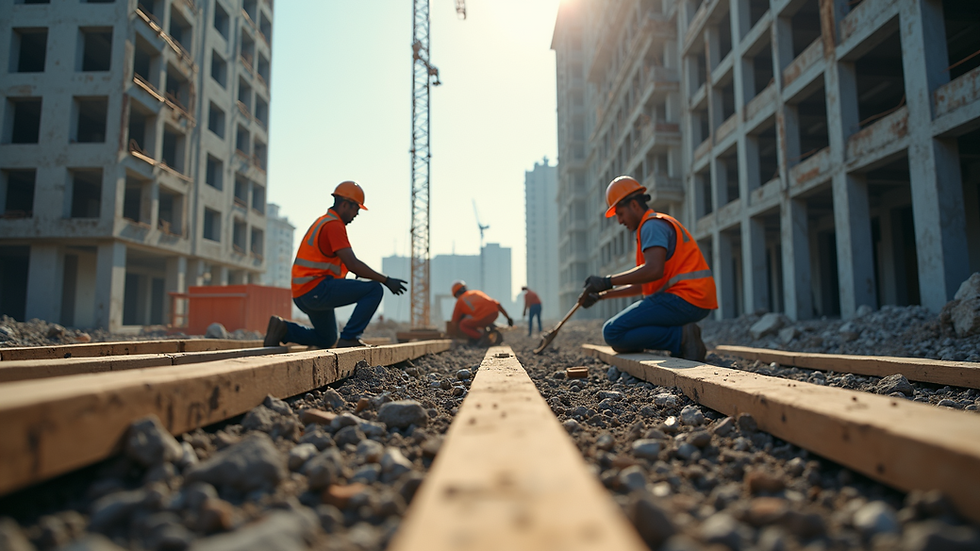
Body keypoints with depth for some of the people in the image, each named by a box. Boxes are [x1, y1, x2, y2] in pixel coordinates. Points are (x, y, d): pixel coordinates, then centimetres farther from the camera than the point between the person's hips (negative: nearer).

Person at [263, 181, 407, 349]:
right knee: (374, 289, -14)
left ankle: (283, 329, 12)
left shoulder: (323, 222, 19)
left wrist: (357, 270, 11)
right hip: (317, 289, -11)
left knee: (327, 341, 27)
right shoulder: (334, 225, -14)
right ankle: (349, 337, -14)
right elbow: (352, 263, -22)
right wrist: (386, 280, -19)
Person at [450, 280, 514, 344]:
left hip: (483, 317, -6)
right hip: (494, 312, 6)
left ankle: (481, 336, -5)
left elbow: (455, 322, 24)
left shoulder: (460, 301, 21)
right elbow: (497, 304, 25)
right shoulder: (477, 292, 32)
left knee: (462, 326, 17)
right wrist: (508, 318, 28)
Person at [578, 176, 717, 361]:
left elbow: (654, 270, -25)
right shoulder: (661, 225, 26)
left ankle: (682, 337, -14)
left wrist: (607, 281, -20)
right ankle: (681, 334, 6)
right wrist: (601, 295, 19)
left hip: (683, 299, -10)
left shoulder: (652, 224, -7)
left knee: (613, 332, -14)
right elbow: (642, 285, 26)